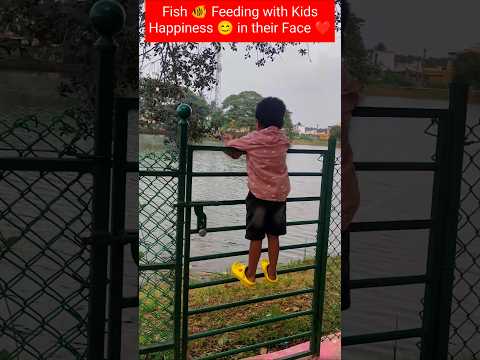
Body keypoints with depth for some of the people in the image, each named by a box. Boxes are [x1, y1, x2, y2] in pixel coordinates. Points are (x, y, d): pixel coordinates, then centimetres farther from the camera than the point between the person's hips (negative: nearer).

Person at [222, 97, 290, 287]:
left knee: (256, 236, 5)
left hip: (259, 194, -4)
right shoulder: (283, 139, 3)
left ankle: (250, 274, 17)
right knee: (273, 234, 14)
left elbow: (233, 152, -5)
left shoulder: (253, 138, -9)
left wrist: (227, 140, 17)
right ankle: (272, 272, 25)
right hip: (280, 194, 4)